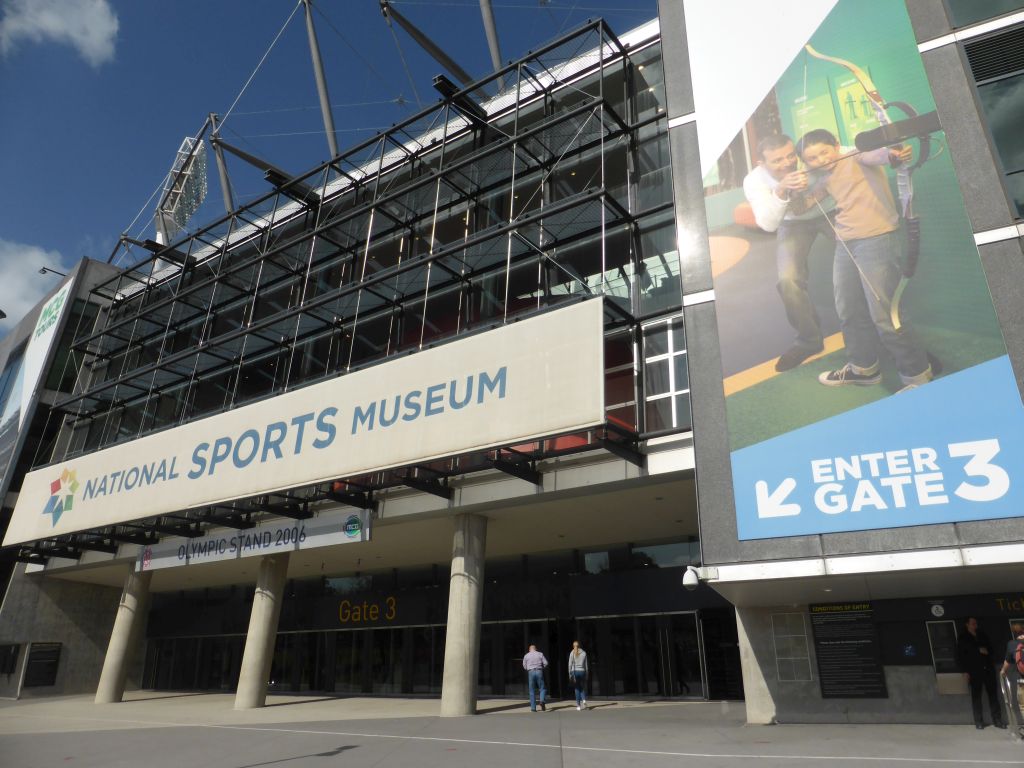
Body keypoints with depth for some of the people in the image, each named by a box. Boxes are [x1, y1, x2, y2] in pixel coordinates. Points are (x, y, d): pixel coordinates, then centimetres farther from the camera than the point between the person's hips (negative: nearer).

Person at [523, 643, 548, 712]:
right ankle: (542, 701, -19)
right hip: (539, 672, -1)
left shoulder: (526, 656, 9)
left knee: (532, 691, 8)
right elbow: (545, 663, 3)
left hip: (531, 672, 1)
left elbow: (524, 666, 11)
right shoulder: (540, 654, 8)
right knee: (542, 688, 7)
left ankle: (533, 708, 5)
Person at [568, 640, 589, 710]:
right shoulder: (584, 653, 6)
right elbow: (586, 665, 7)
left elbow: (570, 664, -6)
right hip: (582, 671, 2)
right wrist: (586, 674, 13)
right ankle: (584, 700, -9)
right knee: (582, 687, 15)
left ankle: (578, 706, 2)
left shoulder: (572, 653, 0)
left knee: (577, 689, 6)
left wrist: (570, 674, -2)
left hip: (575, 671, -1)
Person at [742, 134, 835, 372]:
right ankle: (809, 340, 8)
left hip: (830, 212, 0)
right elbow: (768, 224, -37)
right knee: (789, 280, -14)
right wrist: (781, 191, -52)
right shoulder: (754, 181, -28)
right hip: (793, 223, 0)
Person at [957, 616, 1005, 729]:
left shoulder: (982, 635, 16)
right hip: (974, 671, -3)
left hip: (988, 669, 3)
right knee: (976, 696, -2)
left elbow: (990, 648, 20)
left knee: (993, 694, 1)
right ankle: (979, 722, 2)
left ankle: (997, 720, 9)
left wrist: (987, 651, -4)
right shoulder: (963, 639, 4)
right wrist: (965, 672, -6)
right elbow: (960, 656, 1)